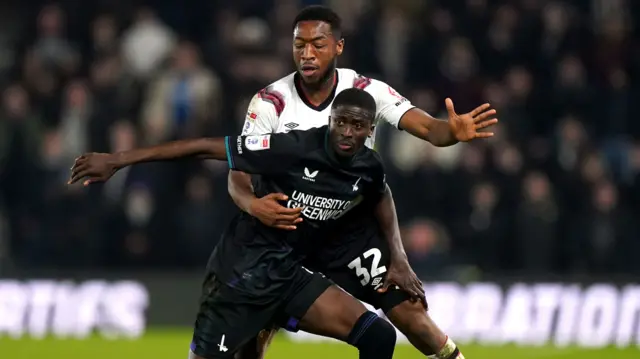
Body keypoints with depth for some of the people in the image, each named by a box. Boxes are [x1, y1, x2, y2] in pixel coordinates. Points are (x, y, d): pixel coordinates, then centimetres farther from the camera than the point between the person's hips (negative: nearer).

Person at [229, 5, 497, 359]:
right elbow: (238, 173, -15)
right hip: (287, 226, 0)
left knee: (411, 315, -10)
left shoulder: (367, 91, -12)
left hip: (357, 229, 0)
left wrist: (452, 131, -48)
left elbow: (427, 127, -23)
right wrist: (252, 204, -39)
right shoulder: (269, 102, -13)